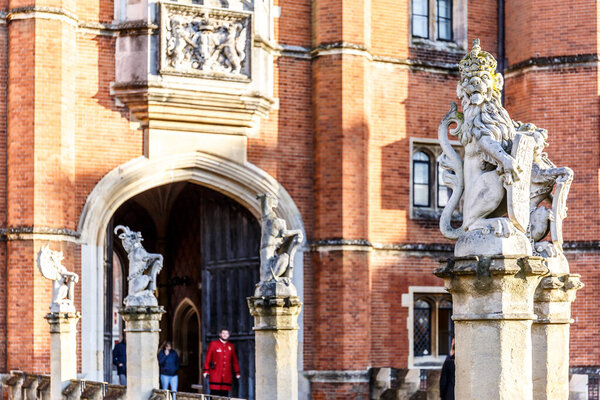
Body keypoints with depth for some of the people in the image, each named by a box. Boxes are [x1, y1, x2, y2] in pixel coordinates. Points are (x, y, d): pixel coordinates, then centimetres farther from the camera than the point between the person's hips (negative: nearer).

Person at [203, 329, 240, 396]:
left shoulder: (231, 346, 14)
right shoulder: (213, 344, 2)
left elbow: (234, 360, 17)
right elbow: (208, 358, -1)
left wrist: (237, 372, 13)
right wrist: (206, 370, -7)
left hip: (227, 375, 3)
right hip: (215, 375, -3)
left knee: (225, 394, 0)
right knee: (214, 393, -8)